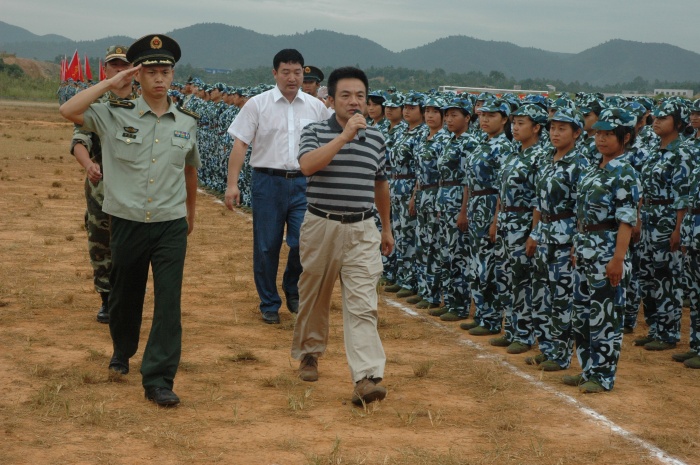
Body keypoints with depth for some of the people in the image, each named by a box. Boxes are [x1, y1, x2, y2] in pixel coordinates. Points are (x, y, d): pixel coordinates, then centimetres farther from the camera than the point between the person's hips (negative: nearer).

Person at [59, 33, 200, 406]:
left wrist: (190, 212, 29)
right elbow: (69, 111, -18)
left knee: (168, 303, -6)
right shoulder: (115, 116, -3)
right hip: (128, 224, 0)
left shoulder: (186, 123, 4)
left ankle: (158, 380, -3)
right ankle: (122, 352, 43)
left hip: (171, 227, 1)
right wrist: (111, 84, -14)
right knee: (125, 296, 17)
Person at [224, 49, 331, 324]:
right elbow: (240, 145, -2)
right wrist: (232, 184, -10)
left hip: (304, 182, 1)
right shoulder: (258, 104, 0)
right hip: (268, 181, -1)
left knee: (303, 243, -7)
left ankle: (292, 289, 21)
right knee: (266, 247, 5)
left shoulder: (316, 107, 7)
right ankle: (269, 304, 20)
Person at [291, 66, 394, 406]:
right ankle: (309, 353, 36)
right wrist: (344, 135, -26)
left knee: (362, 305, -8)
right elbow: (307, 165, -25)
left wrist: (386, 227, 25)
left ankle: (367, 377, -15)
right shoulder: (315, 132, -3)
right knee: (314, 297, 14)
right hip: (321, 226, -1)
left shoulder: (376, 138, 7)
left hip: (362, 230, 1)